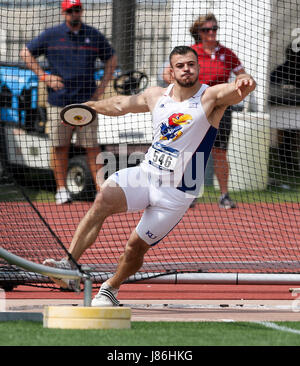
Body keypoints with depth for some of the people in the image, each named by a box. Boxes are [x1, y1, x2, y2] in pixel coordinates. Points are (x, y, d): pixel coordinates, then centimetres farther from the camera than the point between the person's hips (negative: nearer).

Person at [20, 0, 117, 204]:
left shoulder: (94, 36, 7)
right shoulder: (52, 35, 3)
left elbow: (111, 59, 19)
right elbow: (26, 53, 10)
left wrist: (103, 86, 9)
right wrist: (44, 76, 0)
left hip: (87, 101, 0)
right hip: (59, 101, 0)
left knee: (92, 147, -2)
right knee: (60, 147, 3)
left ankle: (101, 189, -1)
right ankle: (61, 189, 12)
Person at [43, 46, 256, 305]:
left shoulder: (211, 97, -8)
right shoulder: (156, 96, 7)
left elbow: (240, 88, -29)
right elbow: (121, 104, 26)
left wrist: (244, 82, -52)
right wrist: (89, 106, 32)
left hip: (177, 193, -3)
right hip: (145, 174, 3)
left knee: (136, 246, -2)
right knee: (104, 199, -25)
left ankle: (110, 288, 28)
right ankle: (69, 263, -30)